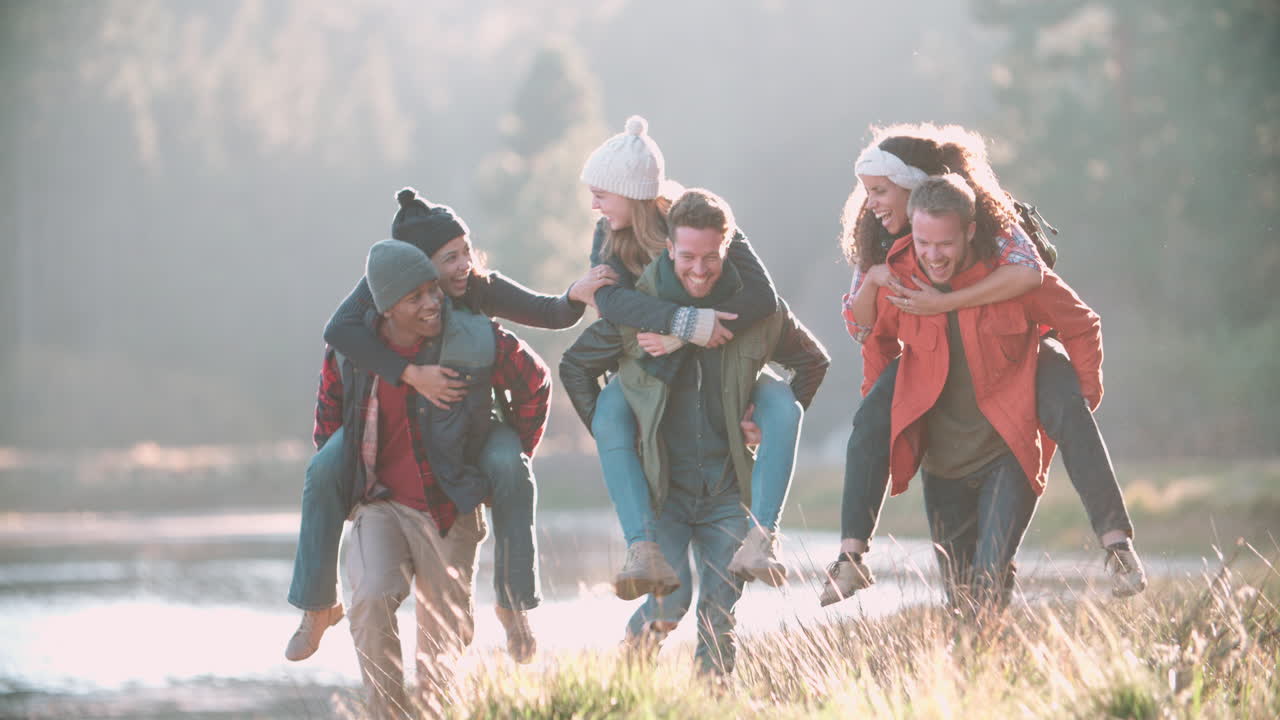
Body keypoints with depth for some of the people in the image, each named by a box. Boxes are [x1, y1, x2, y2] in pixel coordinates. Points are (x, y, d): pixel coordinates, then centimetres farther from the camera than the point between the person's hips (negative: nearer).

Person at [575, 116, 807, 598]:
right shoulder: (610, 236, -7)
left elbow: (762, 297, -27)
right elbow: (608, 299, -27)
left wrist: (680, 339, -34)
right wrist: (685, 322, -41)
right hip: (653, 369, 1)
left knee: (783, 406, -31)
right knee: (608, 412, -31)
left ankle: (760, 537, -36)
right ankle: (645, 554, -43)